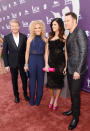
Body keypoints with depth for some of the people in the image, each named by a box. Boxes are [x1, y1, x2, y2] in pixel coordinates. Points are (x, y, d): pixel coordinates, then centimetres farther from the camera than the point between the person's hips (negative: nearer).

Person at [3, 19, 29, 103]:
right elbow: (5, 52, -2)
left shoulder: (24, 37, -3)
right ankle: (16, 95, 32)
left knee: (24, 79, 12)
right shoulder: (6, 37, -4)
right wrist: (6, 64, -5)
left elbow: (27, 50, 1)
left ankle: (25, 94, 34)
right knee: (14, 80, 13)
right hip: (12, 63, 0)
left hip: (22, 63, 0)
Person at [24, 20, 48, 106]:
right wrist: (26, 64, 0)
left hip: (41, 60, 1)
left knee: (40, 80, 9)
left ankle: (38, 99, 26)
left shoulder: (45, 40, 2)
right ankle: (32, 100, 24)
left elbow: (46, 53, 4)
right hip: (32, 60, -1)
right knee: (32, 80, 8)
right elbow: (27, 52, 1)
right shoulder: (30, 39, -1)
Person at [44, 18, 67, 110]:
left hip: (60, 62, -3)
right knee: (50, 81, 7)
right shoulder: (50, 37, 8)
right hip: (51, 62, 3)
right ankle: (52, 98, 36)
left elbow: (66, 52, -7)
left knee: (59, 82, 8)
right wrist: (46, 64, 0)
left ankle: (56, 100, 31)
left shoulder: (64, 37, -4)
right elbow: (47, 51, 6)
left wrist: (66, 65, -11)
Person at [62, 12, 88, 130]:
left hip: (77, 70, -8)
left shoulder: (80, 33, -15)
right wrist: (67, 67, 10)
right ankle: (73, 109, 39)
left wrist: (78, 71, -20)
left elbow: (83, 53, -18)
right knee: (72, 91, 19)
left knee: (75, 93, 2)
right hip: (70, 69, 8)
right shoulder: (70, 35, 11)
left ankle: (76, 117, 20)